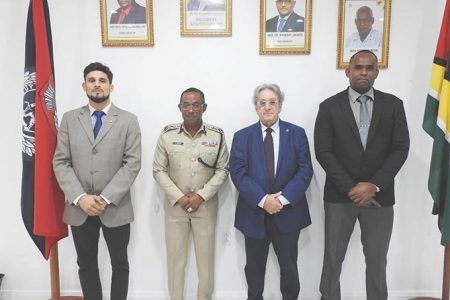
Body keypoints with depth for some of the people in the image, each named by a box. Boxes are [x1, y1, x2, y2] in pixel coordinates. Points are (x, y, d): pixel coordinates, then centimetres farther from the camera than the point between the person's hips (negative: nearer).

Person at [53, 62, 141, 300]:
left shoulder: (128, 120, -1)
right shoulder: (69, 119, 6)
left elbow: (132, 164, -8)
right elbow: (60, 163, 0)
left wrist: (106, 198, -17)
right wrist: (80, 197, -13)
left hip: (115, 207, -2)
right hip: (79, 207, 2)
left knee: (119, 264, 13)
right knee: (86, 265, 15)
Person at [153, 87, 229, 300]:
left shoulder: (217, 135, -3)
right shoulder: (167, 135, -3)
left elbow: (222, 170, -1)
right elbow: (159, 170, -1)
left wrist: (201, 196, -12)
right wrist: (179, 197, -11)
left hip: (206, 205, 0)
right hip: (175, 205, 0)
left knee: (206, 256, 10)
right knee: (175, 256, 10)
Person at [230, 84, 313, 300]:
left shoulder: (297, 134, 1)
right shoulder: (242, 136, 1)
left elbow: (305, 170, -6)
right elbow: (237, 173, -8)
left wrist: (284, 198, -17)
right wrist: (262, 200, -18)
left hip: (288, 213, 0)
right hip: (254, 213, 1)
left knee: (289, 267, 14)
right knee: (254, 268, 15)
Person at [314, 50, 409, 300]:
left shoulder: (393, 105, 4)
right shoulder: (330, 106, -1)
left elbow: (401, 149, -3)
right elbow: (323, 152, -7)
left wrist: (374, 185, -13)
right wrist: (350, 188, -13)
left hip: (379, 196, 1)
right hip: (340, 195, -1)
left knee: (377, 261, 14)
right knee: (333, 259, 10)